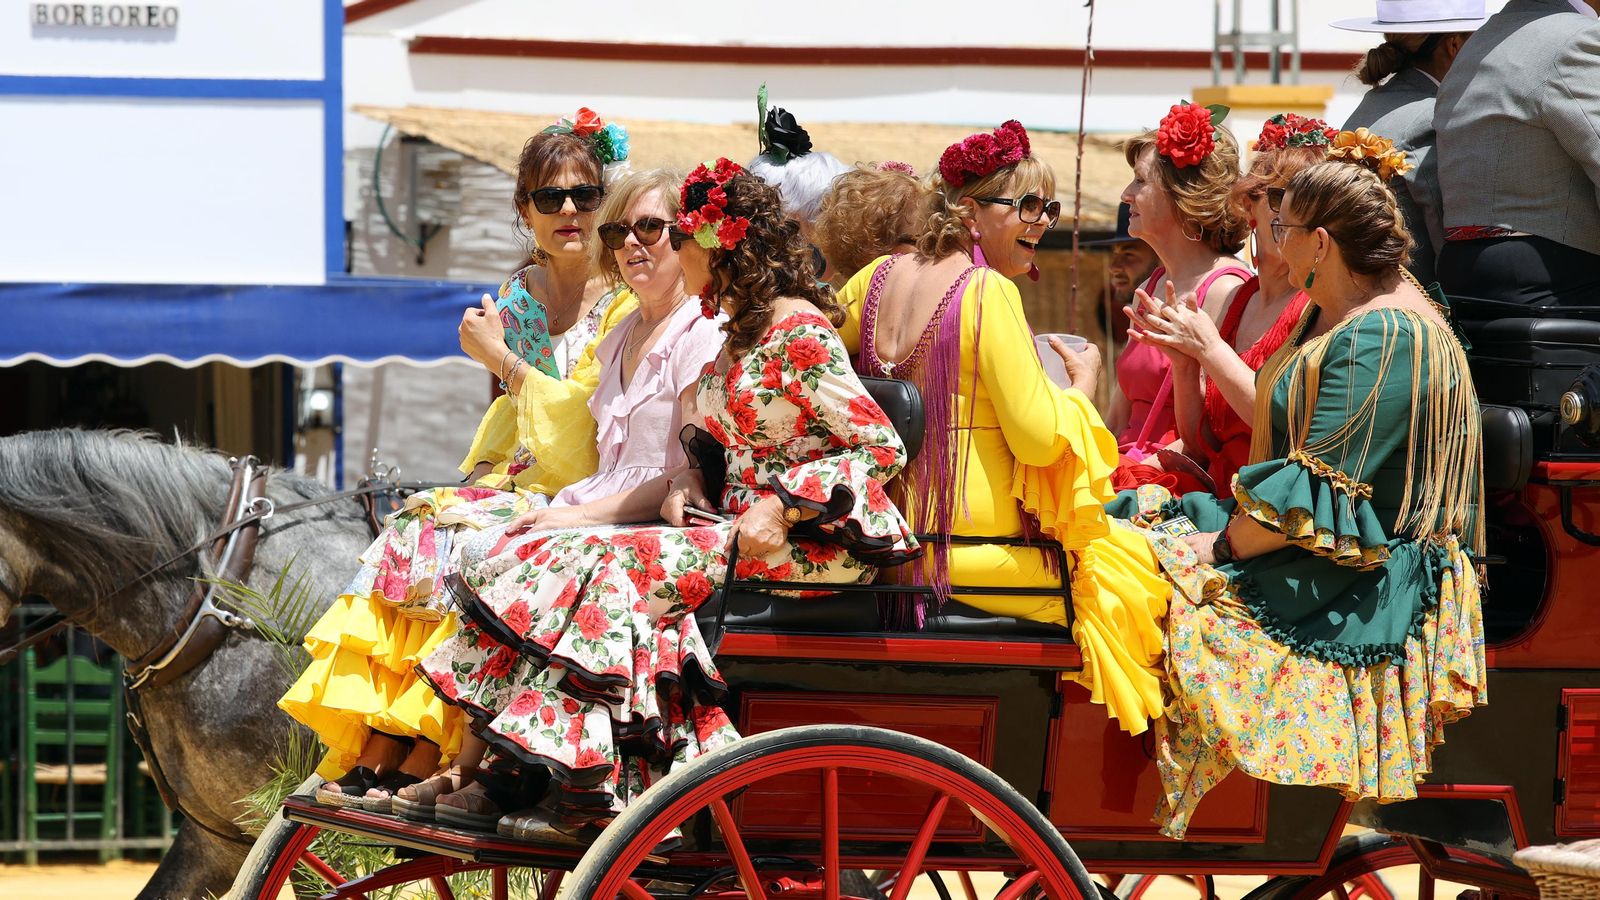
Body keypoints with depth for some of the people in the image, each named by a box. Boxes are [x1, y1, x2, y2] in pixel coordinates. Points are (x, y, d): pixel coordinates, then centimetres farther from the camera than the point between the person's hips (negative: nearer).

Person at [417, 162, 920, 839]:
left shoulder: (798, 333, -11)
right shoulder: (741, 332, 18)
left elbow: (882, 449, -15)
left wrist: (780, 508, -21)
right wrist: (690, 485, 1)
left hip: (809, 546, -9)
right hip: (742, 524, 9)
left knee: (617, 568, -23)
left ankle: (589, 790, -26)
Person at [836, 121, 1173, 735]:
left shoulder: (877, 278, 6)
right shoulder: (988, 292, -17)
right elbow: (1038, 438, -19)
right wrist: (1082, 384, 2)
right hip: (973, 543, -9)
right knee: (1137, 563, 5)